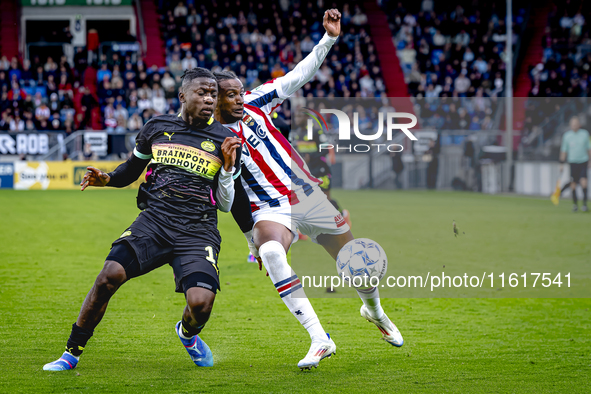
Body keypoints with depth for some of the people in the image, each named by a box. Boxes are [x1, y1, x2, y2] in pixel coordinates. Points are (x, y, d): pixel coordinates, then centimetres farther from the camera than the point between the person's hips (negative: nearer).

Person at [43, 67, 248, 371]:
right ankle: (72, 353, -4)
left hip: (198, 231, -1)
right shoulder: (156, 128, 11)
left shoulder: (225, 142, 6)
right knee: (110, 275, -22)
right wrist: (105, 179, 8)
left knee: (201, 302, -23)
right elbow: (132, 169, 28)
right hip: (154, 220, 1)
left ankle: (187, 333, 18)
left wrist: (228, 168, -6)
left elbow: (226, 204, 9)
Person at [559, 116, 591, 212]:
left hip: (583, 162, 0)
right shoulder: (567, 135, 1)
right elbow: (564, 150, 7)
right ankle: (575, 204, 16)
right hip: (572, 162, 0)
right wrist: (562, 163, 5)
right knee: (573, 184, 2)